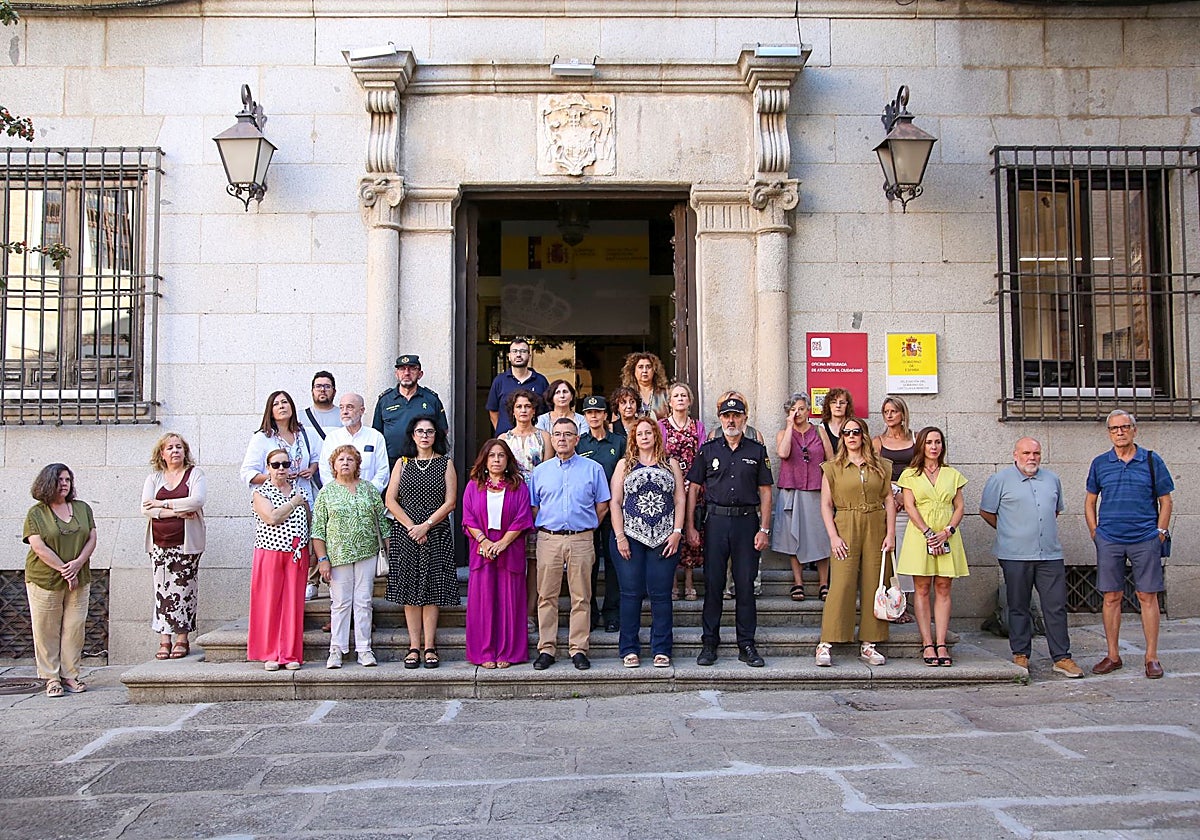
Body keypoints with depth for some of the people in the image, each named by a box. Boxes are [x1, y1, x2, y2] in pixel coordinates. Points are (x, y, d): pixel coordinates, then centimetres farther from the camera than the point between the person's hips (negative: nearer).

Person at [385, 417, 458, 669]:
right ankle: (414, 647, 7)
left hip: (437, 534, -1)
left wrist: (426, 525, -12)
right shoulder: (402, 463, 10)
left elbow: (450, 502, -2)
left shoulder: (445, 464, 6)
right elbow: (390, 500, 2)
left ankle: (429, 648, 3)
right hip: (405, 534, 1)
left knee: (432, 590, -1)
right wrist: (411, 526, -9)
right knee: (409, 591, 1)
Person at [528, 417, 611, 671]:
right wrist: (545, 528, 6)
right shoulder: (540, 471, 12)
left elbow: (602, 506, 9)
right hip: (548, 540, 1)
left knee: (581, 597, 1)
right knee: (547, 596, 2)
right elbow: (533, 507, 15)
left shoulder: (593, 469, 7)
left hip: (581, 540, -1)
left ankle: (579, 649, 8)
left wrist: (586, 527, 7)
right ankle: (546, 649, 8)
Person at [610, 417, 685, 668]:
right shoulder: (625, 465, 11)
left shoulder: (671, 464, 12)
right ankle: (629, 650, 9)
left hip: (664, 538, 0)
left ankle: (661, 649, 9)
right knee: (630, 593, 1)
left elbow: (680, 500, 7)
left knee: (661, 594, 1)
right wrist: (620, 536, -5)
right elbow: (615, 502, 4)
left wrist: (677, 532, -4)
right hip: (630, 537, 0)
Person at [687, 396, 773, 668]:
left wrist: (764, 529, -1)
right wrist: (690, 527, 0)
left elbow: (765, 491, 7)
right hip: (715, 520, 0)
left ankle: (747, 644, 12)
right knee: (712, 583, 3)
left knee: (746, 584, 3)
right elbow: (693, 489, 7)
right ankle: (709, 643, 12)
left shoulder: (757, 451, 8)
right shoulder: (708, 450, 7)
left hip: (747, 521, 0)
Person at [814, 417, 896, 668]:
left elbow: (889, 500, 7)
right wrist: (833, 536, -9)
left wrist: (890, 534, -2)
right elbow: (826, 504, 1)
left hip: (875, 528, 3)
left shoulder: (880, 466, 10)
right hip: (845, 527, -2)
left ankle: (868, 644, 11)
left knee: (873, 585, 3)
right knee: (841, 584, -10)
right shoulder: (833, 467, 5)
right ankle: (826, 644, -7)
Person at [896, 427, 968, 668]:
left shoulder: (952, 474, 12)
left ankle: (941, 644, 2)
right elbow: (910, 506, -3)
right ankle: (927, 644, 0)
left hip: (947, 536, 2)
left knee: (943, 589, 1)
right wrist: (928, 533, -13)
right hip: (919, 536, -2)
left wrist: (947, 531, -9)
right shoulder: (910, 474, 6)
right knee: (922, 589, -2)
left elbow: (959, 507, 8)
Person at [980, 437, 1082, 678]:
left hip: (1050, 555, 4)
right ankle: (1021, 654, 15)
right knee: (1018, 608, 5)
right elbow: (986, 512, 3)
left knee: (1056, 607, 2)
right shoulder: (999, 480, -1)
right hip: (1015, 556, -3)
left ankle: (1062, 657, 9)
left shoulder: (1052, 479, 14)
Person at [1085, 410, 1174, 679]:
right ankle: (1113, 655, 12)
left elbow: (1165, 500, 6)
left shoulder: (1152, 461, 3)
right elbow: (1090, 502, 14)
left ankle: (1151, 657, 10)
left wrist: (1160, 533, -1)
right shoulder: (1100, 463, 7)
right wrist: (1095, 533, 6)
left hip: (1145, 540, -1)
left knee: (1148, 596, 1)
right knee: (1111, 597, 4)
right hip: (1109, 541, 1)